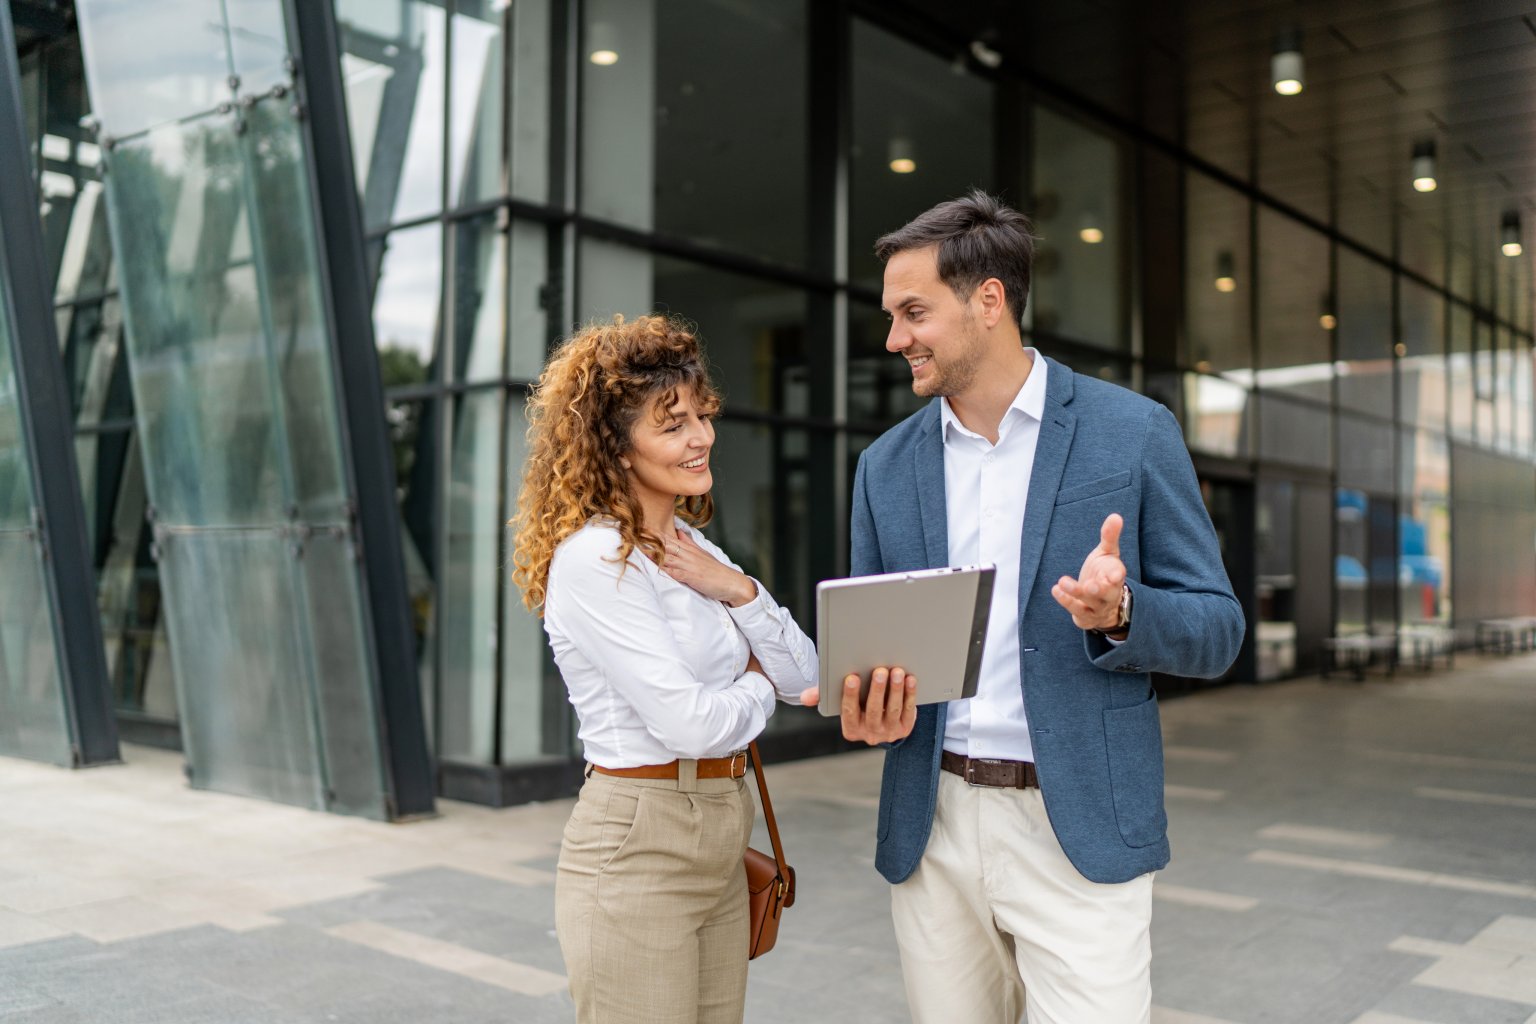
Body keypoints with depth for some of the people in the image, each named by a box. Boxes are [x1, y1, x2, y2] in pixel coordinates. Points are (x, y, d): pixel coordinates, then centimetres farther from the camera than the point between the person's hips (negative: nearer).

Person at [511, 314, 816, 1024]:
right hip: (636, 851, -8)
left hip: (719, 846, 8)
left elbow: (802, 676, 8)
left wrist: (738, 590, -8)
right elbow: (687, 724, -22)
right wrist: (757, 686, -1)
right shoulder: (593, 560, -17)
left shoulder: (691, 548, 10)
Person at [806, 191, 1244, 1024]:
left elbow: (1217, 630, -2)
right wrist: (869, 706, -10)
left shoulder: (1133, 432, -3)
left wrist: (1121, 611, -23)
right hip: (931, 827, 4)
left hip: (1081, 829, -3)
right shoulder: (886, 465, 7)